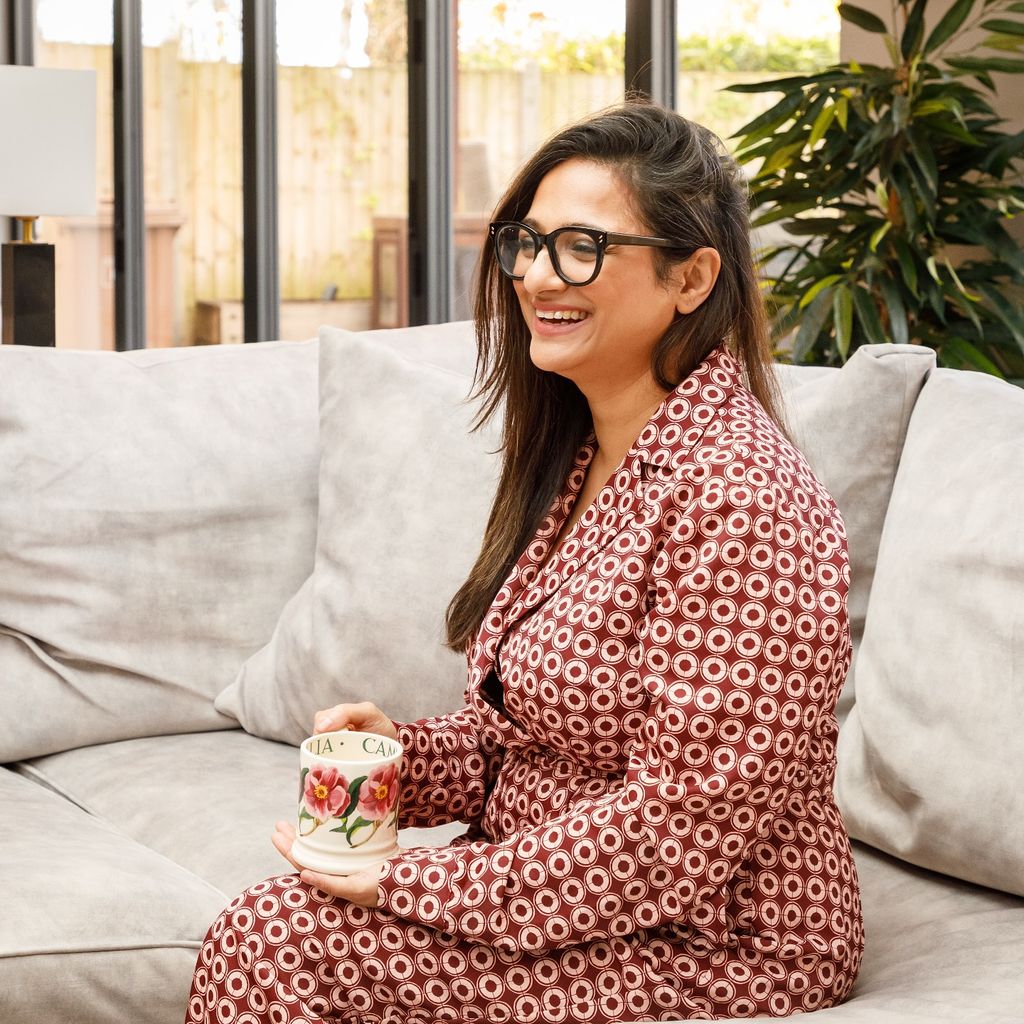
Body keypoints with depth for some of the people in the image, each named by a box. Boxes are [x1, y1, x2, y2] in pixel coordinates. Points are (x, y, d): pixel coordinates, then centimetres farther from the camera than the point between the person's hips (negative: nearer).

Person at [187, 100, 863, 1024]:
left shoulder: (736, 496, -22)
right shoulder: (581, 458, 8)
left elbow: (685, 820, -24)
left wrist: (419, 885, -20)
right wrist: (401, 753, -3)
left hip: (716, 948, -8)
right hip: (562, 892, 8)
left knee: (273, 947, -16)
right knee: (264, 931, -9)